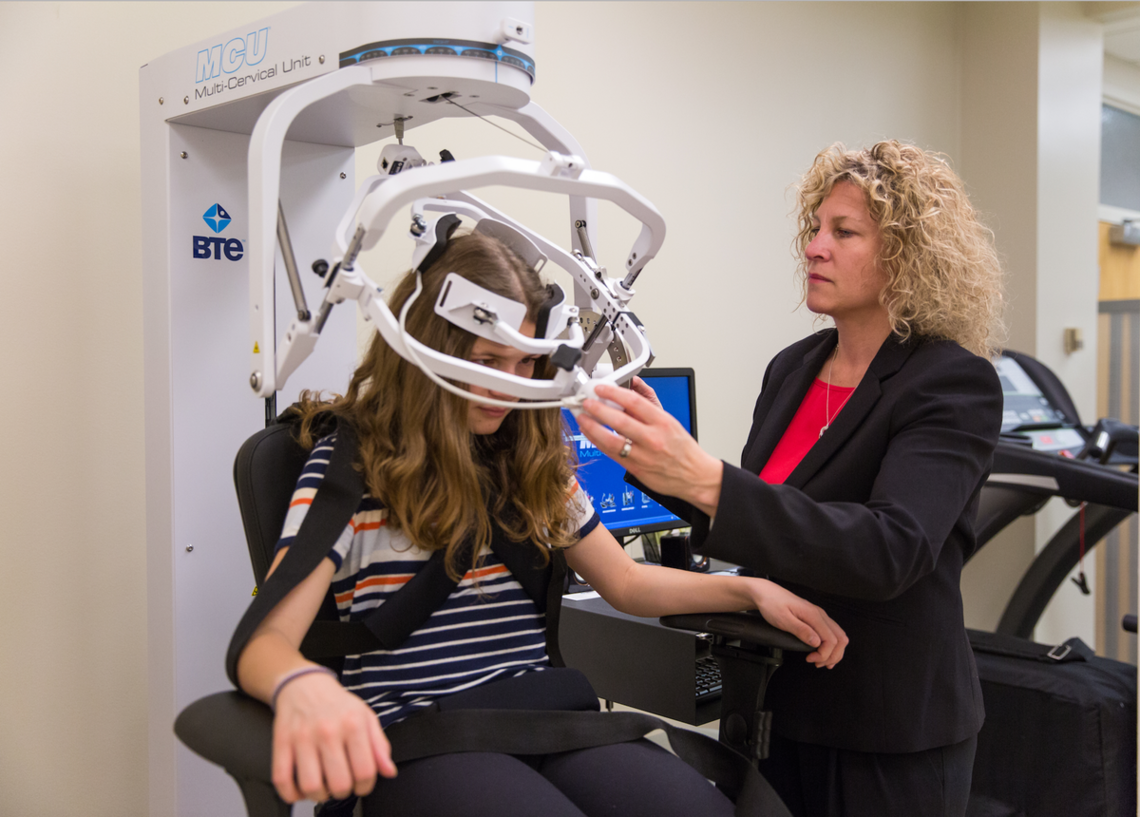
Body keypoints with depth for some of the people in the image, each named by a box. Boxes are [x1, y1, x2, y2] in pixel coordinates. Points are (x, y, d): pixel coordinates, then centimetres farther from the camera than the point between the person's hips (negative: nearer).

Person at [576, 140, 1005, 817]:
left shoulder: (957, 383, -15)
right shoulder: (791, 369, 4)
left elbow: (888, 551, -30)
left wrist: (704, 480, -41)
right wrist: (658, 457, -2)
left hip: (889, 740, -5)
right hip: (776, 710, 6)